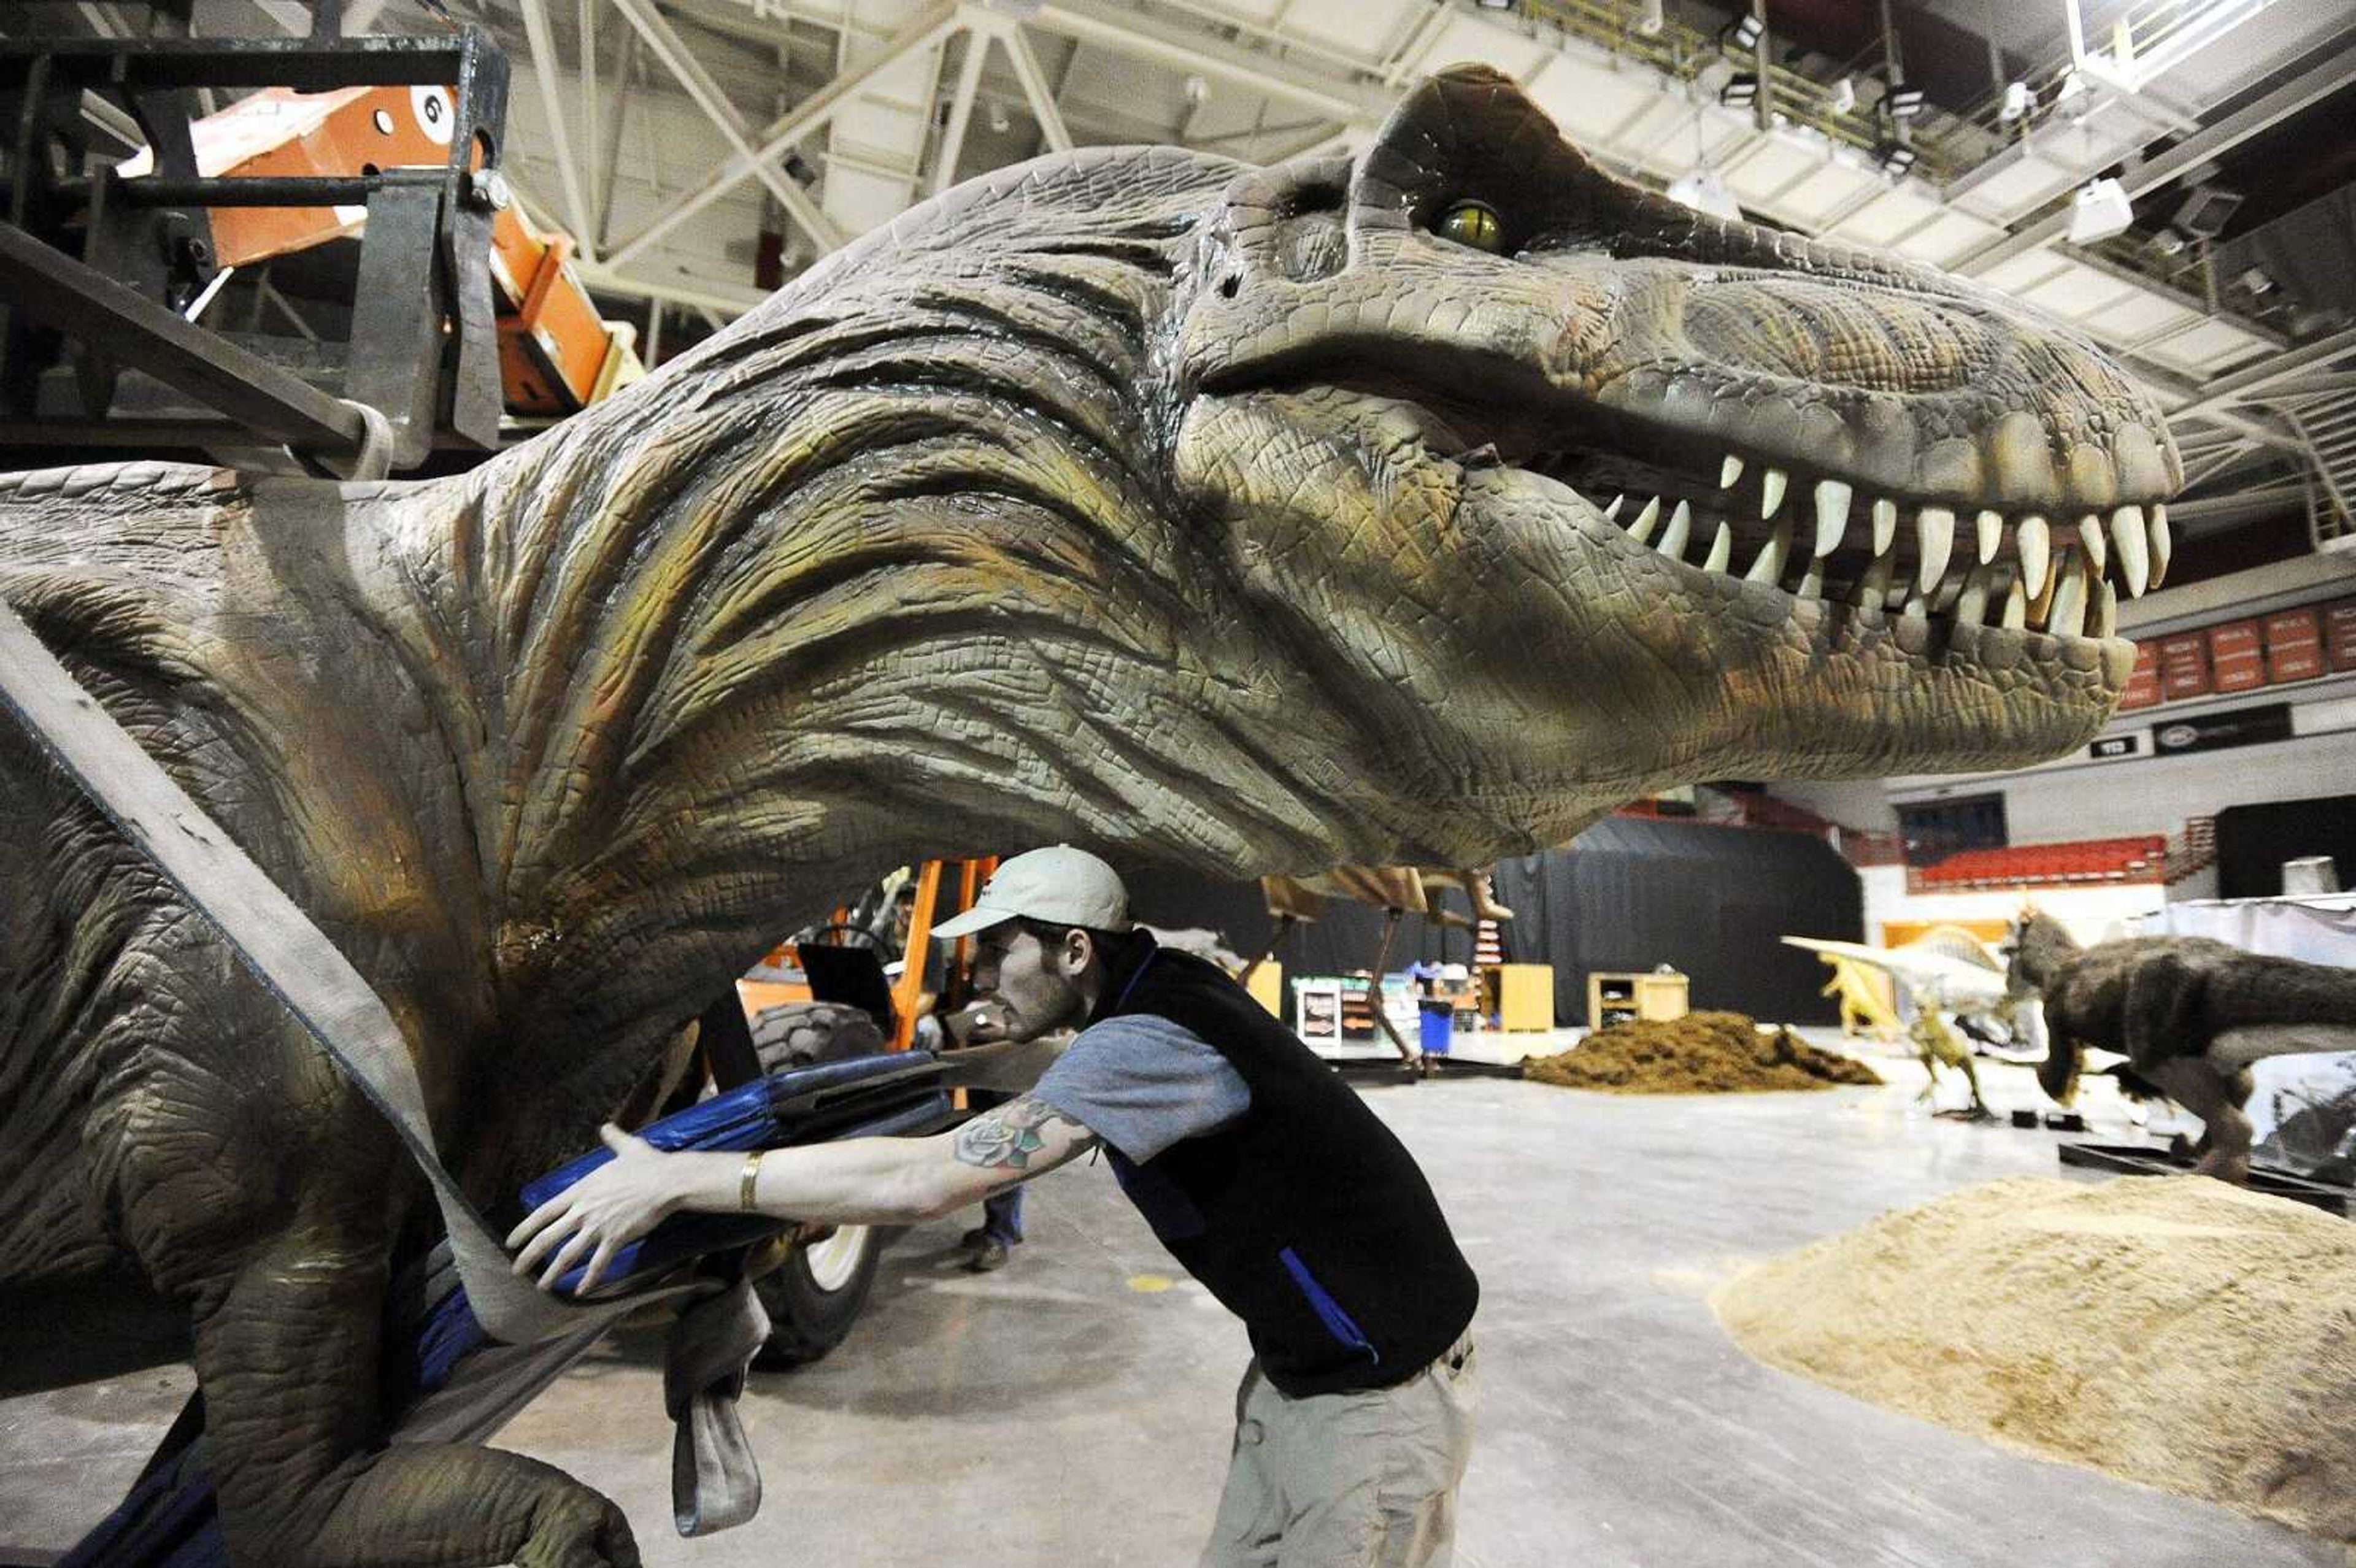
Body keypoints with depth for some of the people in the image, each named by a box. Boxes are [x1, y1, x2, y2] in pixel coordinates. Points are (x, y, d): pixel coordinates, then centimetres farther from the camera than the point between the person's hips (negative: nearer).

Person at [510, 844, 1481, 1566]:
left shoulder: (1147, 1039, -29)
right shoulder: (1162, 991, 0)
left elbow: (924, 1184, -34)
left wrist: (679, 1179, -27)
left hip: (1379, 1392, -9)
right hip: (1295, 1371, 9)